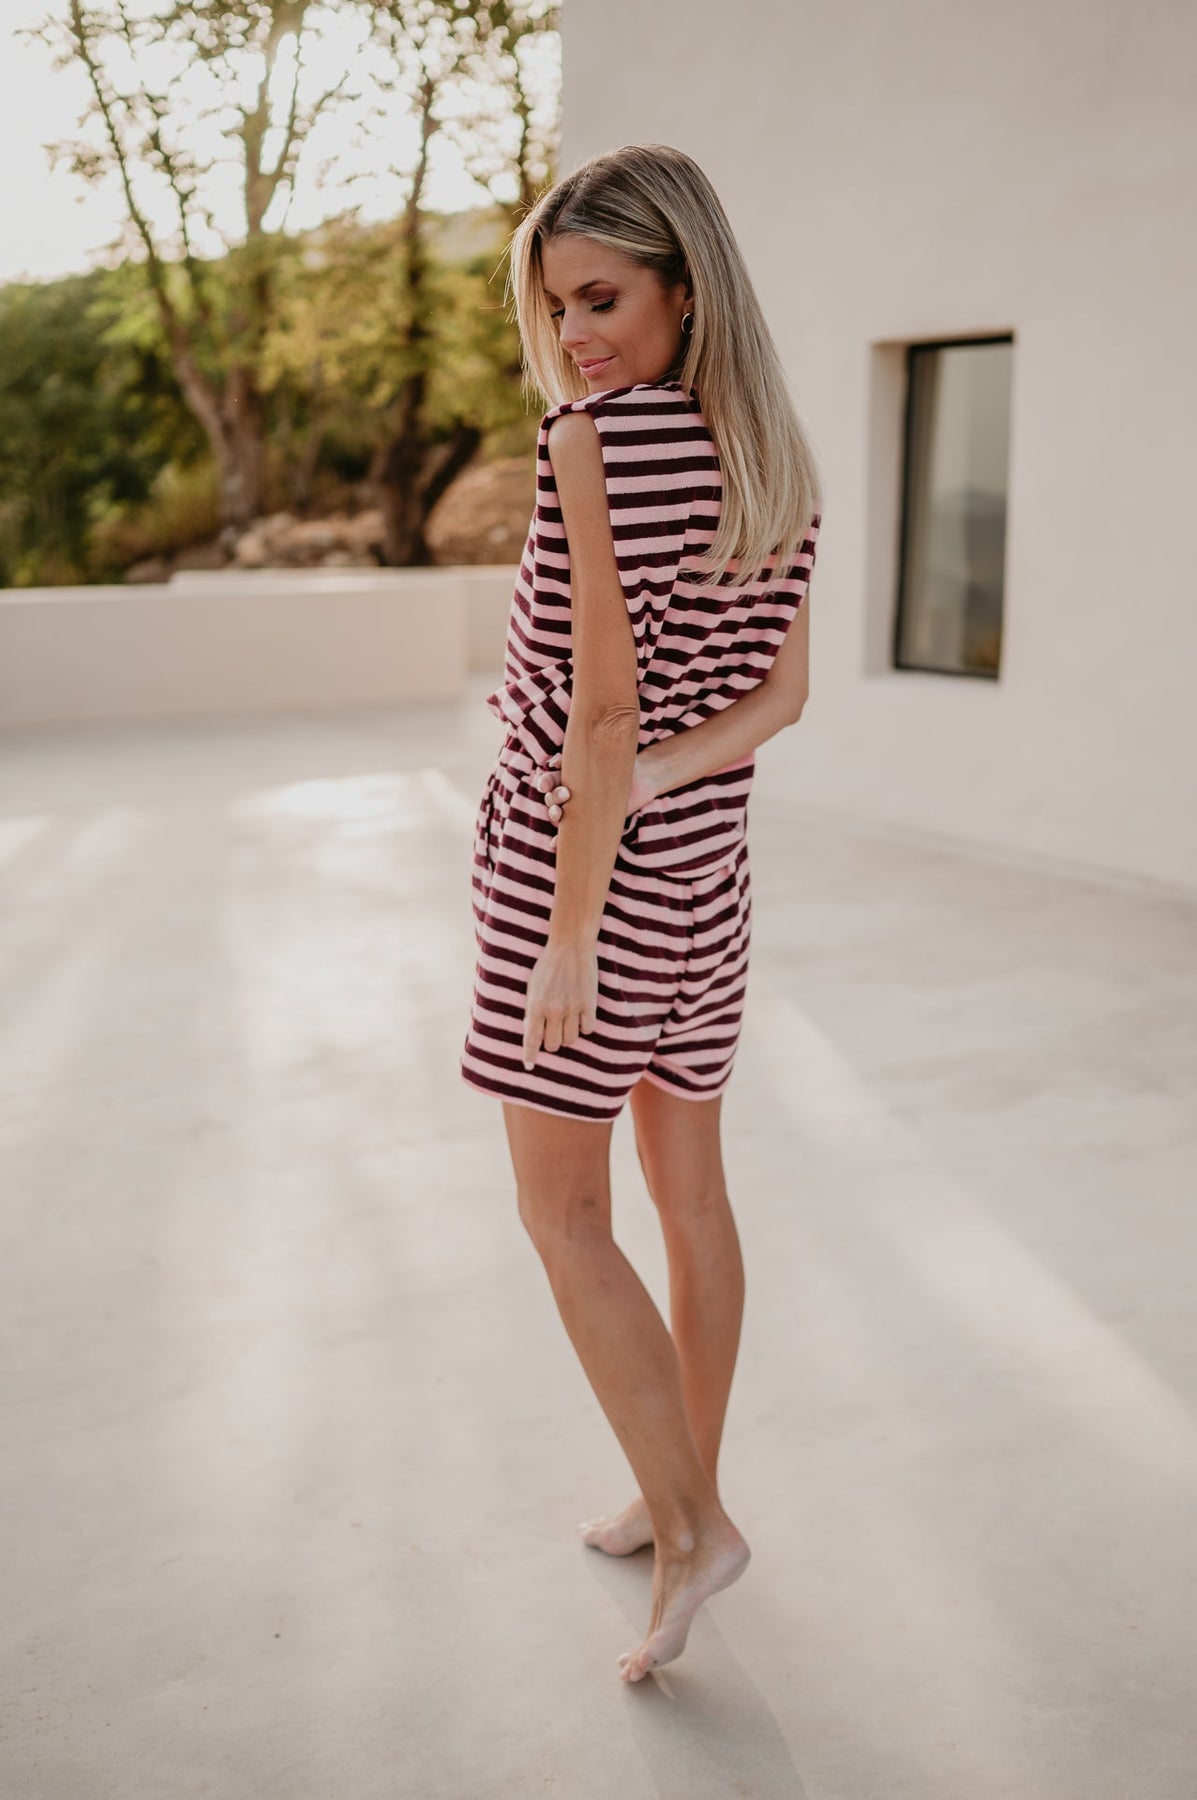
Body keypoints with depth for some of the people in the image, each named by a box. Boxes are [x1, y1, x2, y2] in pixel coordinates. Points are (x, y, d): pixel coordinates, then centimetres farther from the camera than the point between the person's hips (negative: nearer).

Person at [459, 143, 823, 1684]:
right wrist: (657, 781, -11)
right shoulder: (779, 459, 5)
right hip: (704, 863, 8)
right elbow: (782, 693, 4)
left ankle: (689, 1525, 6)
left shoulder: (599, 440, -18)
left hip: (572, 856, -8)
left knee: (562, 1216, 5)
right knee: (688, 1185, 15)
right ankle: (686, 1501, 28)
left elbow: (605, 710, -22)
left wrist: (569, 939, -19)